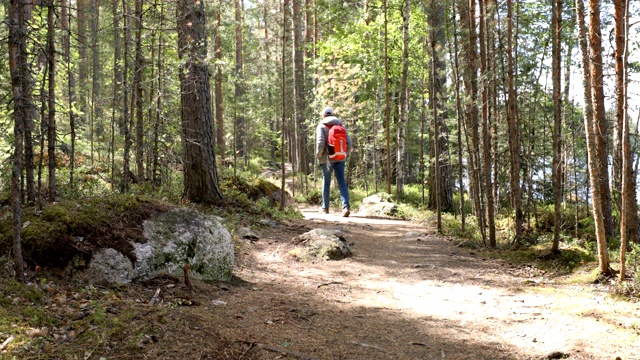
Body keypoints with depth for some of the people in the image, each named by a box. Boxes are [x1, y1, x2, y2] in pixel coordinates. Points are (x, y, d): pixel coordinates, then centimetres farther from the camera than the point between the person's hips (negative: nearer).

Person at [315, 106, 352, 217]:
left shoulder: (321, 126, -4)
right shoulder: (340, 125, 8)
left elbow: (320, 143, -15)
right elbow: (348, 142, 3)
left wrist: (318, 155, 0)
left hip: (327, 158, -2)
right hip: (340, 158, 2)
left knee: (326, 182, 11)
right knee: (341, 182, -1)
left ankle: (325, 208, 21)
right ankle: (346, 206, -18)